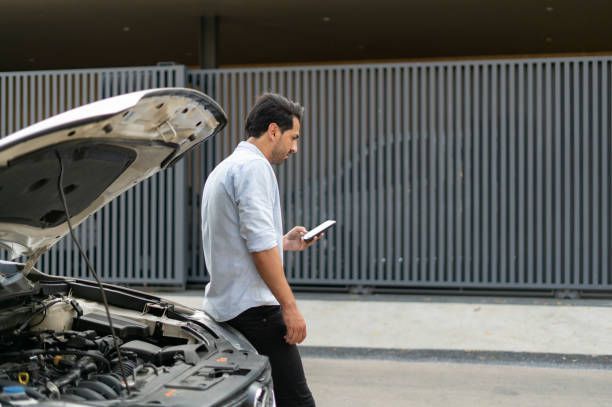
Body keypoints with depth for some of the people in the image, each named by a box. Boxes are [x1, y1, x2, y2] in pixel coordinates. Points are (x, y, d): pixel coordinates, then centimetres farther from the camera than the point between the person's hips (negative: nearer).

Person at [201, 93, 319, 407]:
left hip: (222, 308, 10)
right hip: (253, 308, -10)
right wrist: (289, 305, -19)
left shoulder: (223, 168, 21)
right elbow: (260, 244, -20)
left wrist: (284, 243, 23)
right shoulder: (254, 166, -11)